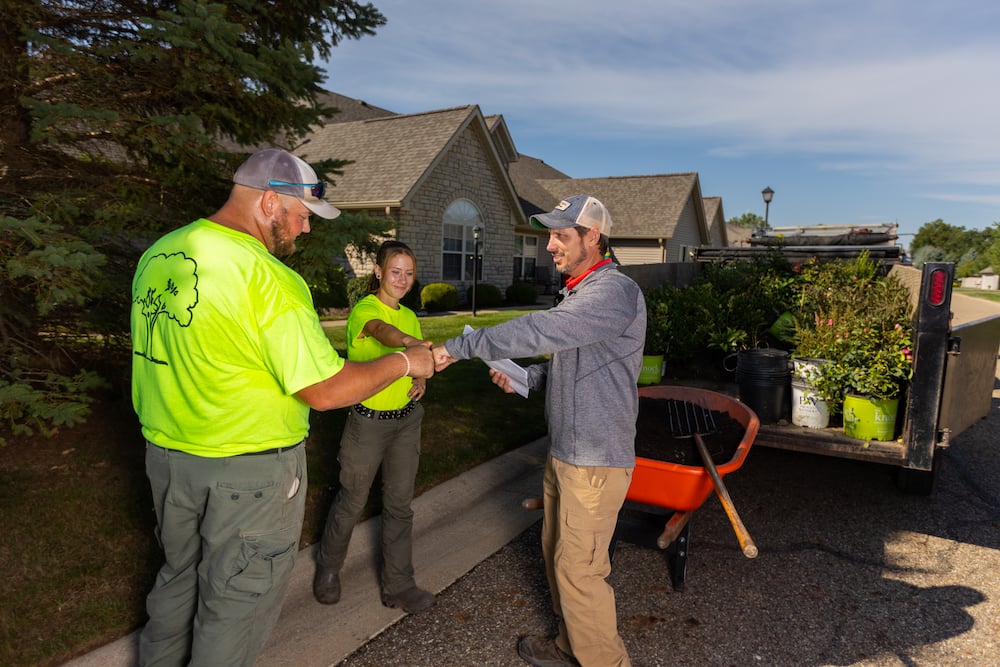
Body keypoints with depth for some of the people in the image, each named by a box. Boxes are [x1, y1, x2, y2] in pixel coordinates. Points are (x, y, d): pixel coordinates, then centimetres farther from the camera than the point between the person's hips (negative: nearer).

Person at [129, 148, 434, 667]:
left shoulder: (157, 255, 1)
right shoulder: (269, 278, -23)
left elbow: (169, 353, 11)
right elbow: (324, 391, -23)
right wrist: (404, 362, -10)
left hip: (166, 452, 8)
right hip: (248, 469, -8)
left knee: (180, 578, 28)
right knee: (238, 601, 13)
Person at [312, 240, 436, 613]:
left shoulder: (409, 316, 8)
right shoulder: (364, 310, -14)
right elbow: (383, 332, -38)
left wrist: (420, 380, -4)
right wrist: (417, 344, -59)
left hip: (407, 418, 6)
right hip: (368, 420, -5)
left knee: (399, 502, 10)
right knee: (352, 501, 10)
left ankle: (398, 586, 24)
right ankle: (328, 568, 37)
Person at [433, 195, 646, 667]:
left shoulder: (615, 291, -19)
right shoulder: (577, 292, 13)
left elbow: (542, 331, -31)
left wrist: (458, 347, -26)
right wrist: (523, 377, 3)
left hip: (595, 460, -10)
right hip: (564, 452, 10)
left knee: (579, 568, 1)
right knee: (557, 552, 20)